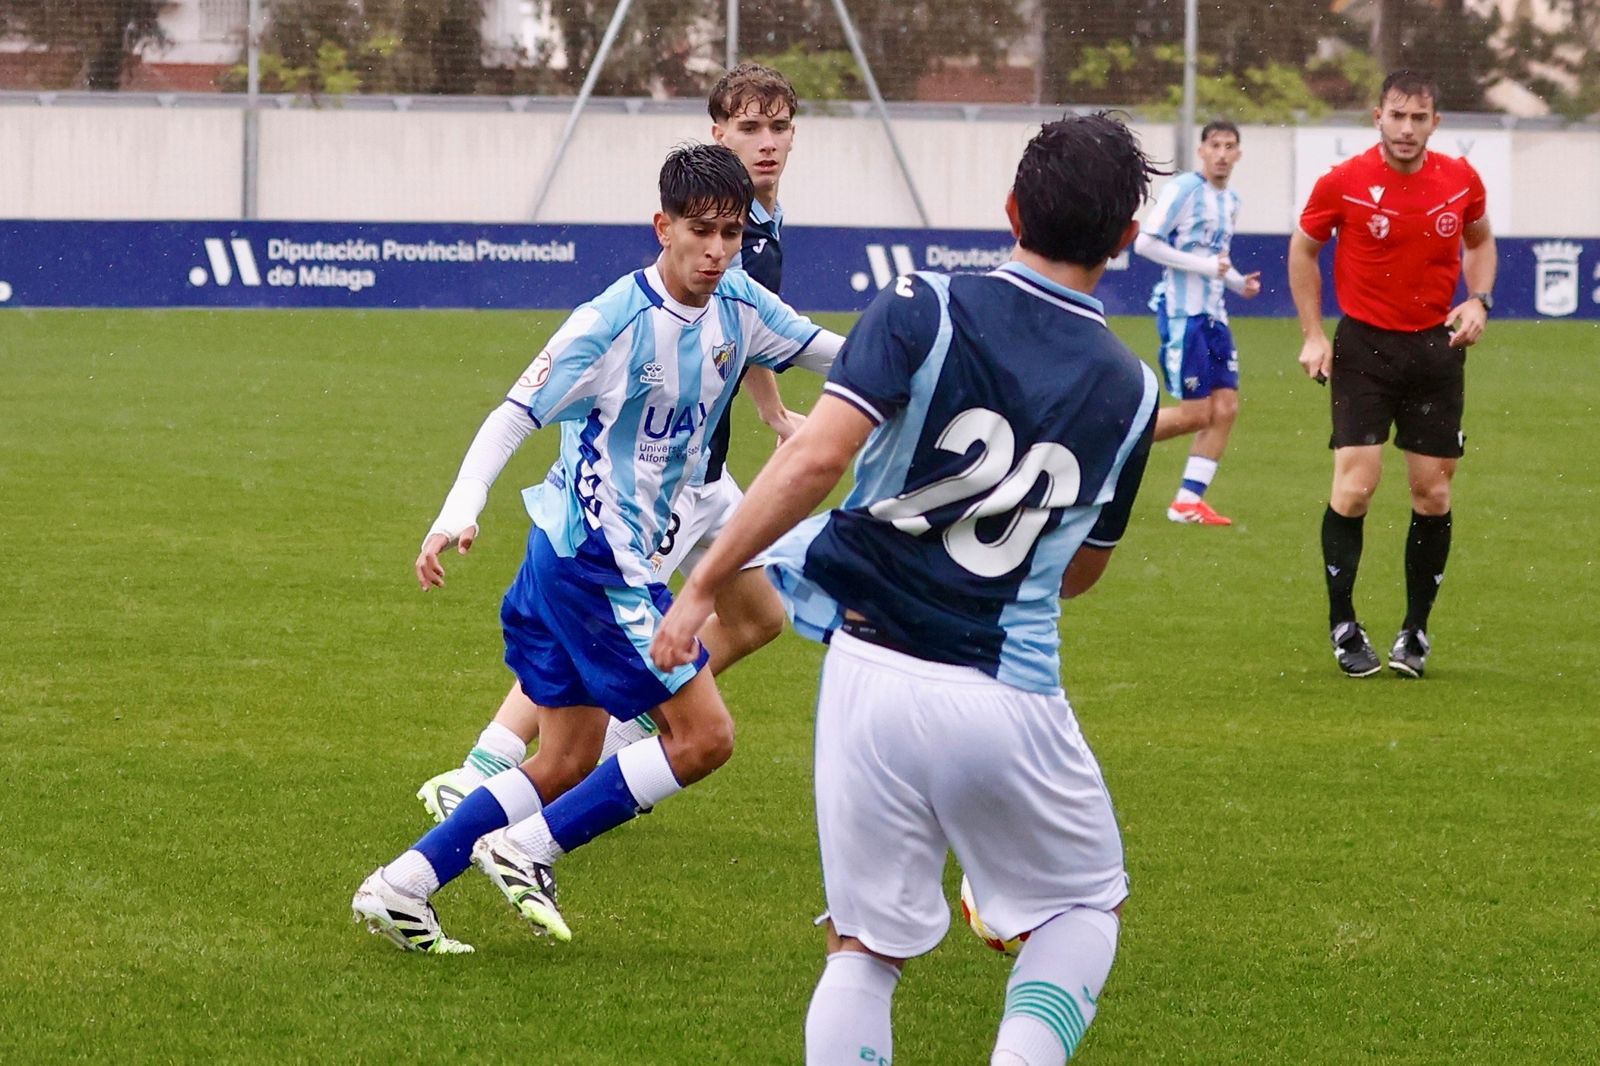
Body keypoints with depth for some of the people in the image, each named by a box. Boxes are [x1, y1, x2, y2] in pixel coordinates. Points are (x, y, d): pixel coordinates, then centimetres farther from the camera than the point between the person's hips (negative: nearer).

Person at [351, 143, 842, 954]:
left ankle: (400, 888, 13)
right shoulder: (618, 321, -19)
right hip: (597, 559, -9)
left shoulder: (737, 307, 3)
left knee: (567, 764, 12)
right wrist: (460, 510, -36)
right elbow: (516, 414, -23)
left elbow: (830, 350, 19)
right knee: (703, 736, -8)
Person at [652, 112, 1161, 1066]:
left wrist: (704, 585, -12)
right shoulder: (1128, 389, 4)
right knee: (1086, 907, 23)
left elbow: (816, 458, -17)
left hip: (869, 669, 0)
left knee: (866, 950, 12)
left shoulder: (927, 311, -5)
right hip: (1009, 694, 0)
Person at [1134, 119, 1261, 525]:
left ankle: (1189, 500, 6)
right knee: (1195, 414, -9)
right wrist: (1204, 266, -18)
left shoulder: (1230, 201, 14)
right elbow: (1145, 243, -15)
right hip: (1182, 312, -8)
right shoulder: (1183, 189, -11)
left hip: (1213, 315, 8)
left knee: (1226, 408, 1)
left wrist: (1238, 282, 7)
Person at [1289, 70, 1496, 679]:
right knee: (1355, 486, -11)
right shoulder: (1343, 183, -10)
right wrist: (1313, 336, -1)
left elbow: (1479, 241, 16)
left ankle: (1415, 631, 17)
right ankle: (1343, 628, 3)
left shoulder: (1461, 181, -3)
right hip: (1364, 345, -2)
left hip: (1437, 348, 2)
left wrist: (1478, 300, -2)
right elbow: (1303, 249, 4)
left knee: (1433, 495, 3)